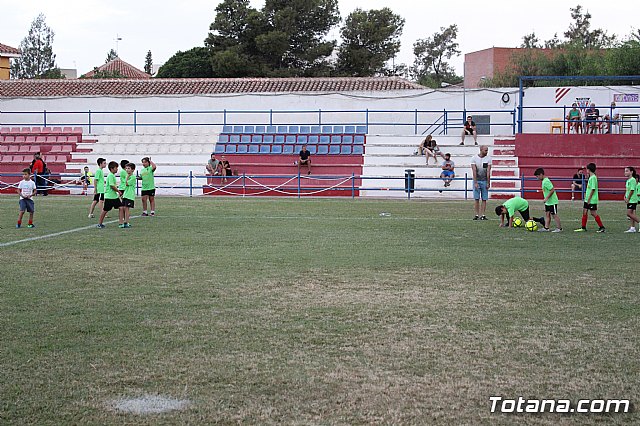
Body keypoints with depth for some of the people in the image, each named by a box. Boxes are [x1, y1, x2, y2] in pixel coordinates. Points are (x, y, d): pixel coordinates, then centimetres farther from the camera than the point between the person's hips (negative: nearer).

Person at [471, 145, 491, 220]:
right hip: (477, 180, -1)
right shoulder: (474, 158, -4)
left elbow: (488, 172, -2)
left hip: (484, 181, 1)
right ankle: (476, 215, 2)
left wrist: (488, 183, -5)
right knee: (476, 199, -2)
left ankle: (482, 215, 2)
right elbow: (474, 171, -7)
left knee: (484, 199, -1)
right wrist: (475, 182, -13)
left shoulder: (488, 158, 0)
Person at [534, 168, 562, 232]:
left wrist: (546, 198, -23)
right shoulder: (544, 181, 9)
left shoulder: (546, 181, -21)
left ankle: (559, 228, 6)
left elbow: (552, 190, -25)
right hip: (548, 202, 10)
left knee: (554, 215, -2)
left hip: (552, 201, -10)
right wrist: (546, 199, 20)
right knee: (547, 214, 9)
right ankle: (546, 228, 12)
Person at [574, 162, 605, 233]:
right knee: (584, 211, 11)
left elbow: (593, 189, -20)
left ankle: (602, 227, 1)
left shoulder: (593, 177, -17)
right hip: (588, 199, 10)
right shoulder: (590, 177, 13)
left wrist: (589, 199, -19)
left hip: (592, 200, -10)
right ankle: (583, 227, 16)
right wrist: (586, 196, 19)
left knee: (593, 213, -5)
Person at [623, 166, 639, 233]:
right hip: (629, 200, 10)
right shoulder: (628, 180, 15)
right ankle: (633, 228, 11)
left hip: (632, 199, -10)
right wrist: (625, 197, 9)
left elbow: (632, 190, -19)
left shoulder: (632, 180, -14)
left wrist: (628, 199, -17)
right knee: (631, 214, 9)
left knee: (629, 213, -13)